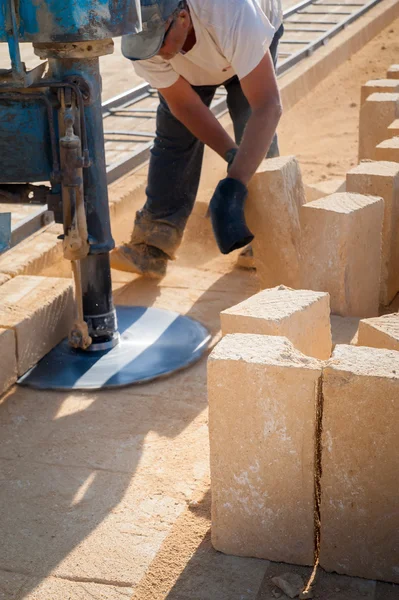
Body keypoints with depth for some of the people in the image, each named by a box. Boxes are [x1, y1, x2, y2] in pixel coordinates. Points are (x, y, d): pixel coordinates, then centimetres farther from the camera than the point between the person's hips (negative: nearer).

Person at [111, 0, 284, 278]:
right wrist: (233, 156, -32)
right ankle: (153, 248, -10)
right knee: (174, 136, -12)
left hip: (250, 42, -2)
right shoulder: (142, 38, -36)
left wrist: (233, 187, -57)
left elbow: (268, 106, -51)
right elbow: (185, 105, -23)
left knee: (256, 136, -15)